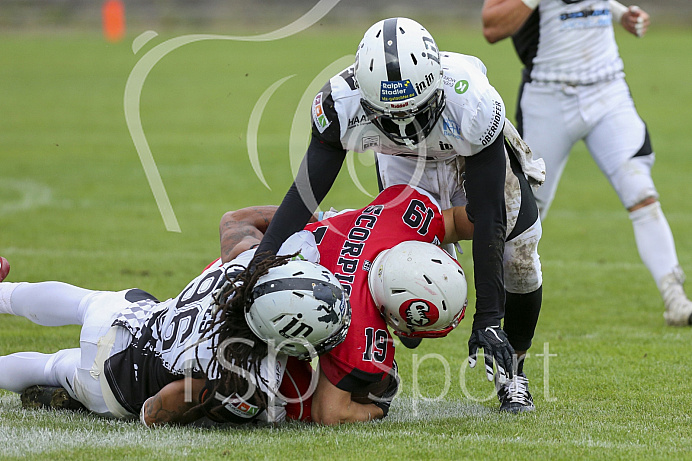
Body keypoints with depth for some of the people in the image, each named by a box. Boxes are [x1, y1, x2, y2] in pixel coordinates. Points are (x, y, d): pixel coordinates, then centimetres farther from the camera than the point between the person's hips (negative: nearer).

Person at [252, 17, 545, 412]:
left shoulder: (473, 105, -45)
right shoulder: (342, 103, -40)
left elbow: (488, 216, -39)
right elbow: (306, 193, -34)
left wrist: (488, 319, -40)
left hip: (478, 156, -1)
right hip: (404, 165, 1)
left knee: (518, 259, -4)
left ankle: (512, 372, 22)